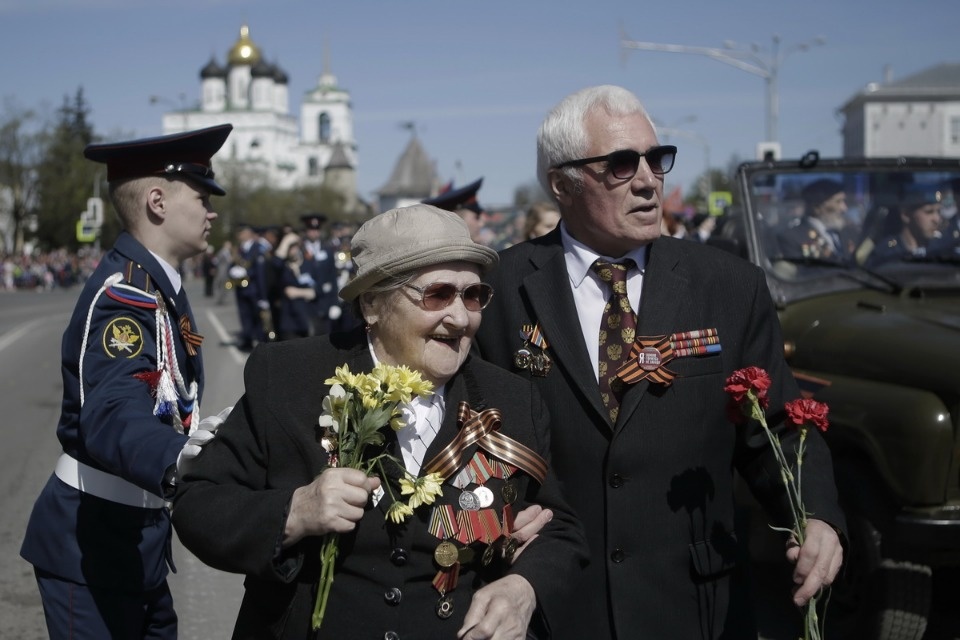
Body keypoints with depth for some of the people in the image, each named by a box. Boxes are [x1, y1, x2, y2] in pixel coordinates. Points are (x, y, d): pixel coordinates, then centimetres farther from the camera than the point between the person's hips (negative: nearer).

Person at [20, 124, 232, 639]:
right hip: (92, 539, -10)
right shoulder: (123, 293, -23)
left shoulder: (157, 287, 8)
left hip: (137, 536, 10)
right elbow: (113, 419, -40)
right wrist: (191, 466, -57)